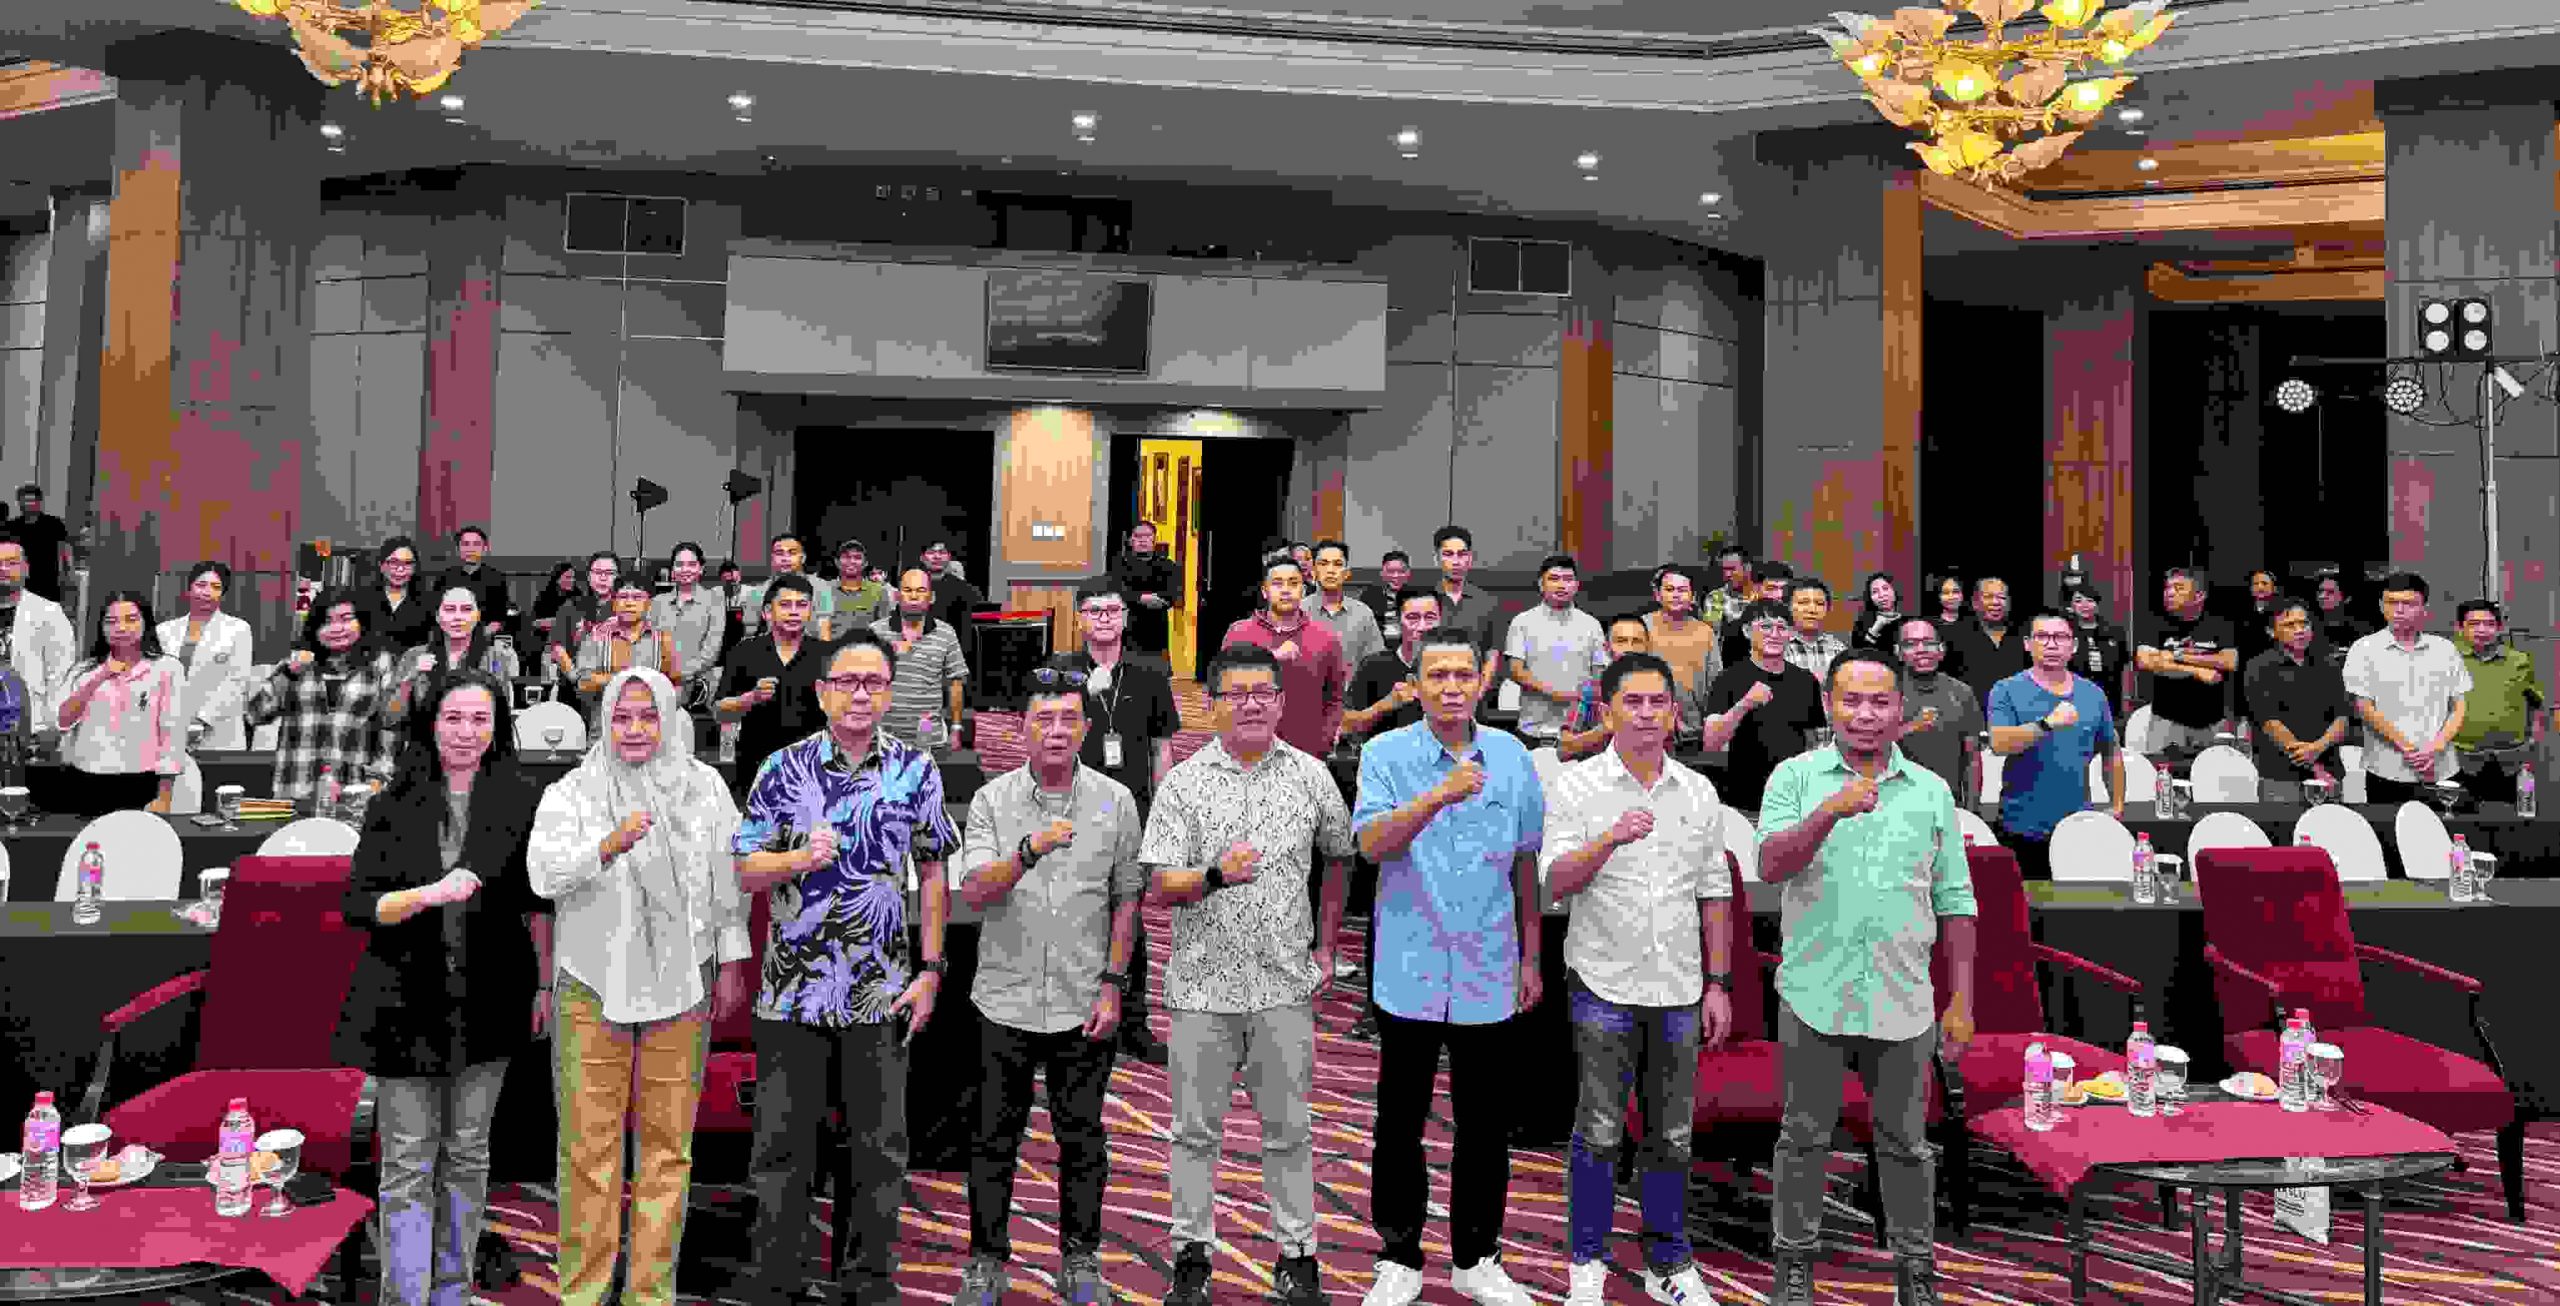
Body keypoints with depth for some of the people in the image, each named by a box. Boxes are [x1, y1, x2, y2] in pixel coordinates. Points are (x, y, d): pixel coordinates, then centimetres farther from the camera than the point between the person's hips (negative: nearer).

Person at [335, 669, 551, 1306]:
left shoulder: (521, 798, -2)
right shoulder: (395, 805, -2)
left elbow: (536, 900, 4)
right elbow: (357, 906, -5)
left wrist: (545, 984, 3)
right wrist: (429, 894, -23)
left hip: (487, 1000, 1)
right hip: (406, 1002, 0)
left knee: (466, 1154, 13)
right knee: (409, 1162, 4)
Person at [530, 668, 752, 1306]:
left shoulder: (704, 787, 4)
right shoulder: (571, 792, -1)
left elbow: (728, 877, 9)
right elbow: (544, 872, -16)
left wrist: (732, 962, 8)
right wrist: (608, 845, -34)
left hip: (680, 986, 1)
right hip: (591, 987, -1)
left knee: (667, 1144, 7)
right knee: (589, 1145, 3)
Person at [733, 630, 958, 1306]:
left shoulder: (917, 770, 2)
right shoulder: (782, 768, 0)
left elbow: (932, 876, 5)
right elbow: (746, 871, 2)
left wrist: (931, 970, 0)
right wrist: (803, 858, -18)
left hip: (882, 995, 1)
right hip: (792, 991, 0)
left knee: (881, 1148, 8)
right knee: (782, 1146, 8)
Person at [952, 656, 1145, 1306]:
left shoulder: (1115, 801, 0)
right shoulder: (992, 799, -2)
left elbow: (1127, 899, 4)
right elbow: (973, 892, -12)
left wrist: (1112, 985, -2)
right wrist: (1030, 851, -29)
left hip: (1084, 1004, 0)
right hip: (1006, 1000, 0)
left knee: (1082, 1137, 10)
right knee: (995, 1137, 10)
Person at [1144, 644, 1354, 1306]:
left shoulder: (1310, 775, 3)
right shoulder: (1184, 781, -2)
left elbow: (1337, 859, 16)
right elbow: (1161, 886, -6)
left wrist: (1326, 946, 13)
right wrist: (1216, 876, -26)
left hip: (1286, 984, 1)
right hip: (1203, 983, -1)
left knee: (1289, 1130, 10)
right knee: (1195, 1129, 10)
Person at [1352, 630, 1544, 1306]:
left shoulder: (1511, 756, 4)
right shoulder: (1386, 754, -5)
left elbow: (1525, 862, 12)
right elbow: (1372, 842, -20)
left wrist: (1530, 956, 13)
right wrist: (1438, 798, -35)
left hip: (1488, 972, 2)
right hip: (1411, 971, -2)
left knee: (1486, 1126, 11)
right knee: (1399, 1123, 8)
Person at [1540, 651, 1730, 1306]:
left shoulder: (1699, 792, 8)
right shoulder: (1577, 784, -3)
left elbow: (1714, 894, 12)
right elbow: (1556, 882, -12)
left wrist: (1718, 984, 8)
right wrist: (1610, 838, -29)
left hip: (1679, 990, 3)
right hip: (1604, 985, -3)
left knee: (1672, 1135, 11)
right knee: (1598, 1133, 2)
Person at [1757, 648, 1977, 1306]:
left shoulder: (1932, 791, 7)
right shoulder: (1796, 776, 1)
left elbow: (1954, 903, 9)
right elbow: (1771, 865, -12)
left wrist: (1961, 1001, 6)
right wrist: (1831, 812, -27)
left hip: (1903, 1004, 2)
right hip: (1814, 997, -1)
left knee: (1905, 1146, 12)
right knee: (1804, 1140, 10)